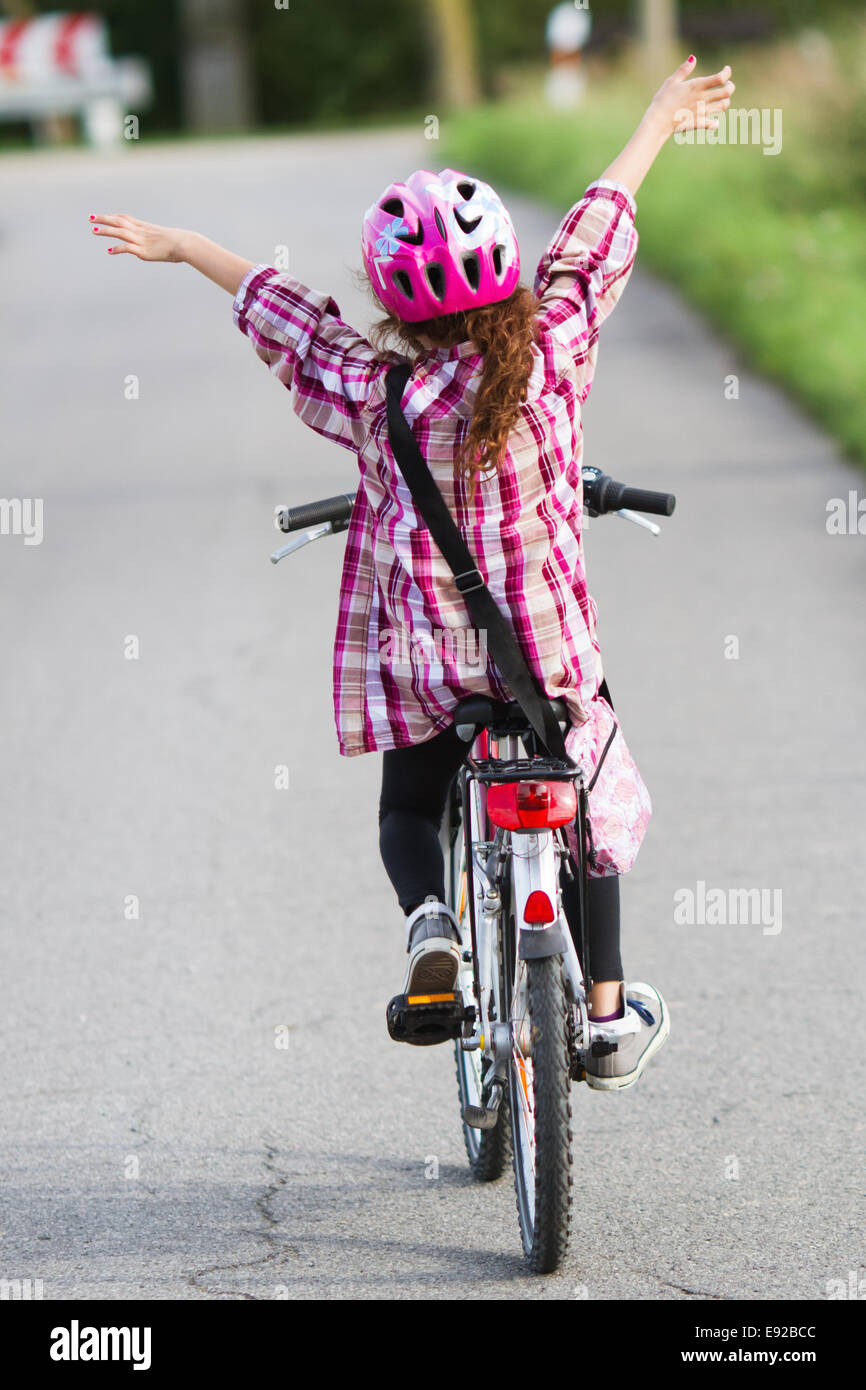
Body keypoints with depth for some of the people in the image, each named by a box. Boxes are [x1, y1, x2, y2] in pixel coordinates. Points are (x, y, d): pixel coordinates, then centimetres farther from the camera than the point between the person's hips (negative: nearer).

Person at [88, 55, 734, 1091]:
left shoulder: (371, 396, -14)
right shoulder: (551, 353, -12)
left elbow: (278, 311, 2)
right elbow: (593, 240, 2)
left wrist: (181, 248, 18)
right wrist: (659, 121, 17)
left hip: (418, 660, -1)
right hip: (550, 654, 1)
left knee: (408, 811, 22)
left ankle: (428, 918, -8)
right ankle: (608, 1016, 25)